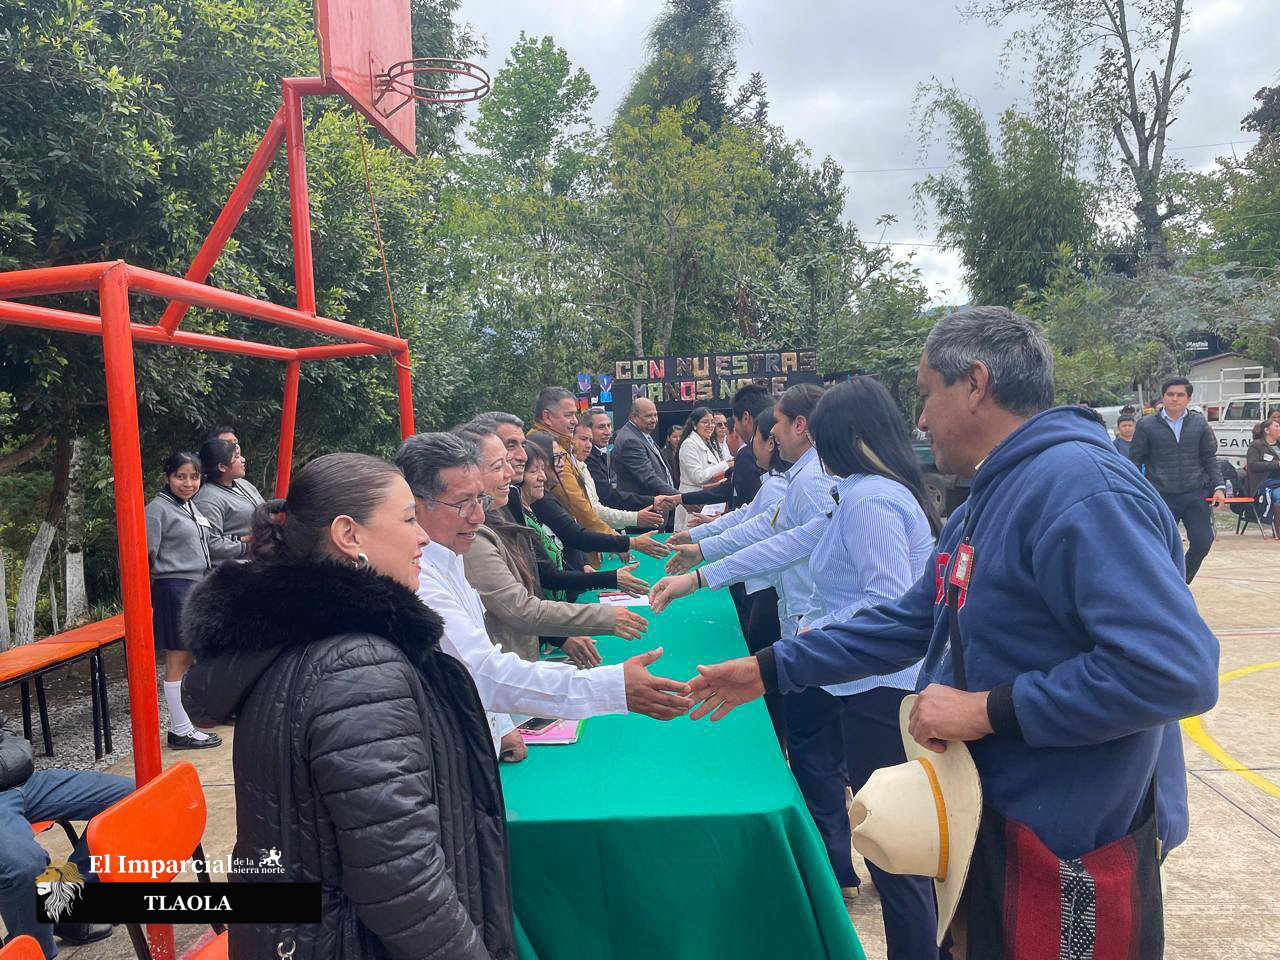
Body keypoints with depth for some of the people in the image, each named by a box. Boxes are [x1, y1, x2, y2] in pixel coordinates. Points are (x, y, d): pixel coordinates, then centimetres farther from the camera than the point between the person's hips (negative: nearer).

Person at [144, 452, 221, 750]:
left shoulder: (192, 507, 16)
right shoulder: (158, 509, -8)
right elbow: (146, 557, -12)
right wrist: (146, 601, -16)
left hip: (198, 588, 8)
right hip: (174, 589, -8)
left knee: (192, 656, 12)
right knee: (178, 659, -2)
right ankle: (181, 732, 5)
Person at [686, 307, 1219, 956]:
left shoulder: (1078, 485, -24)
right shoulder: (982, 506, 9)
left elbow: (1177, 670, -31)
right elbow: (909, 623, 11)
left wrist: (989, 709, -25)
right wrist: (767, 670, 8)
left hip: (1072, 850, -9)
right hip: (988, 819, 9)